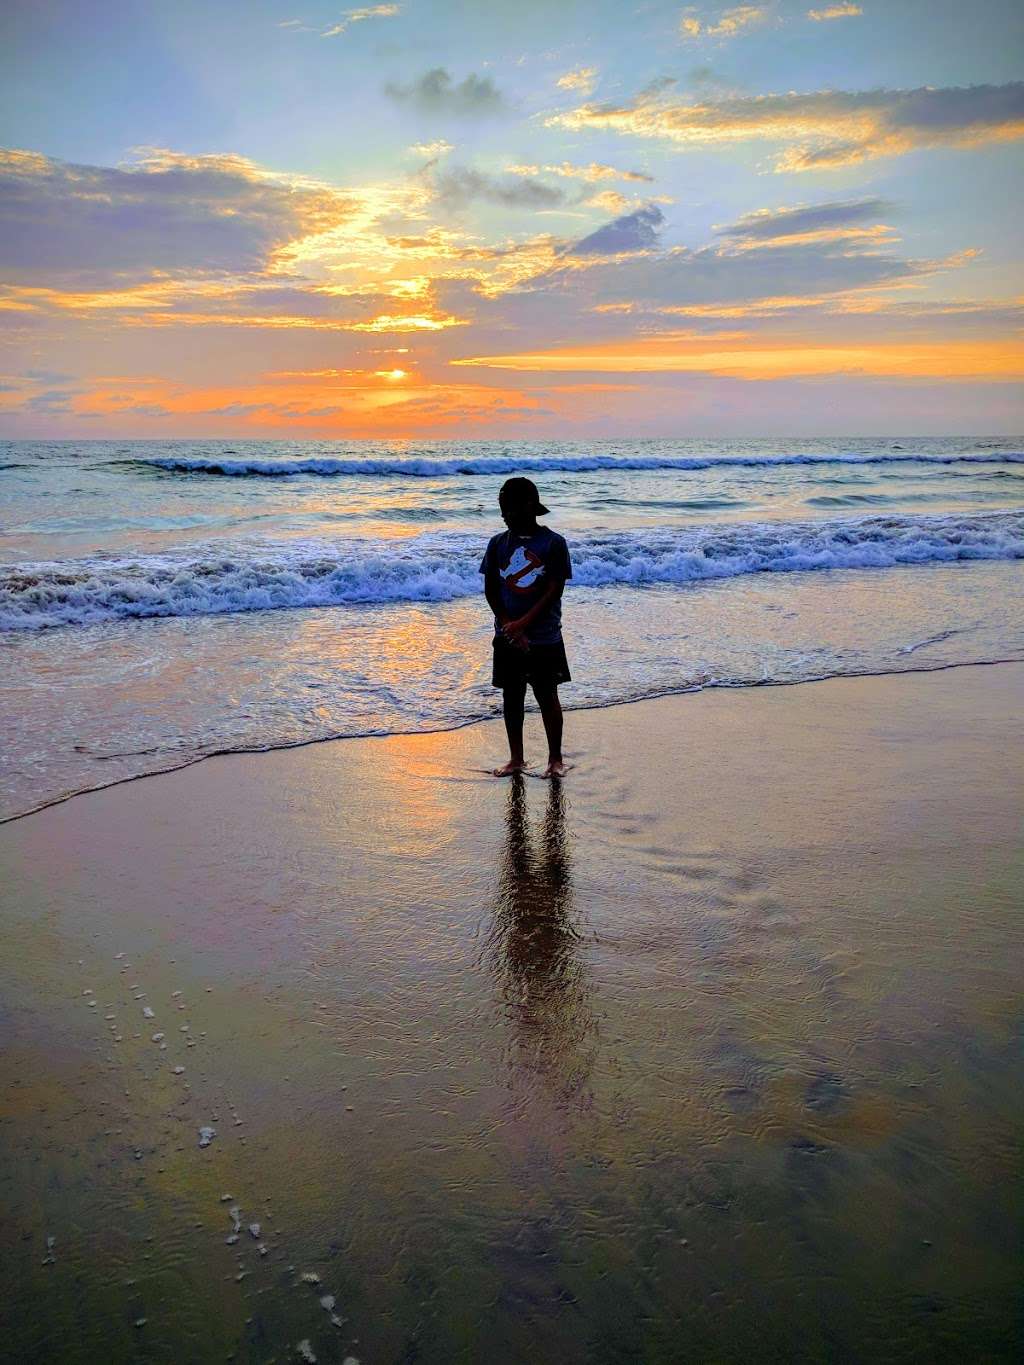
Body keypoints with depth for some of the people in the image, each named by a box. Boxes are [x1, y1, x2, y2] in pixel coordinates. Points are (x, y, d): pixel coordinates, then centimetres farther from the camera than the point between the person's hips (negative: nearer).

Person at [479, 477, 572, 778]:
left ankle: (555, 759, 16)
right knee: (512, 696, 10)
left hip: (544, 637, -3)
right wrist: (509, 626, -9)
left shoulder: (553, 542, -7)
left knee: (548, 697, 4)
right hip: (507, 637, 3)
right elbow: (490, 589, 2)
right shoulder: (498, 543, 3)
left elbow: (554, 591, -10)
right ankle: (516, 759, 22)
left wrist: (523, 623, -16)